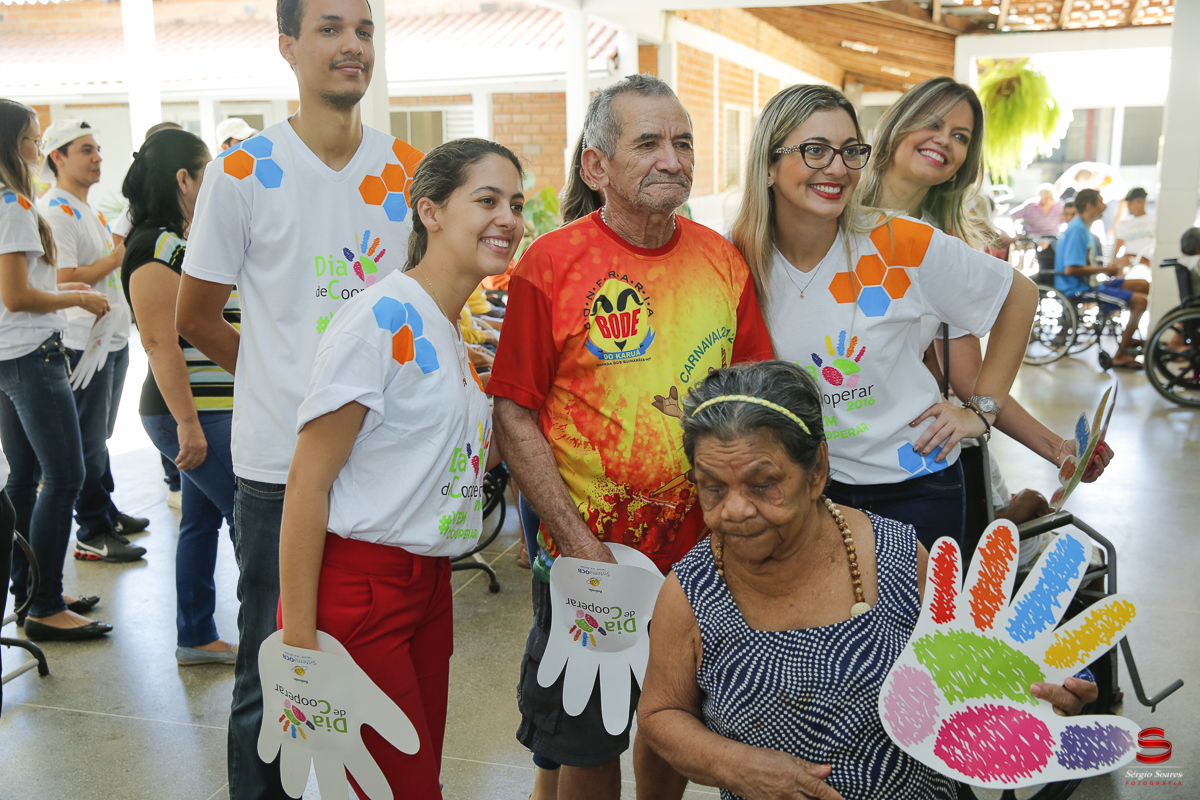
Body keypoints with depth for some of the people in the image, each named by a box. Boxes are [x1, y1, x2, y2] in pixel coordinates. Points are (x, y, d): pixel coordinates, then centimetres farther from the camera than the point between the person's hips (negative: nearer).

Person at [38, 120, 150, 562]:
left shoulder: (88, 209, 16)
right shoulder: (53, 210, -14)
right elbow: (65, 278, -22)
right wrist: (118, 256, -15)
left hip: (112, 337, 9)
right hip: (83, 341, -9)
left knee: (100, 436, 19)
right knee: (88, 442, -1)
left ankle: (107, 512, 30)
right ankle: (92, 534, 8)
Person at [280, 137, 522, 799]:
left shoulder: (460, 335, 10)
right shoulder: (383, 318, -16)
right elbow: (307, 482, -17)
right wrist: (298, 639, -17)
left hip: (429, 587, 8)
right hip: (356, 589, -8)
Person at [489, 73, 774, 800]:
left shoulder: (723, 259, 0)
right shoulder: (551, 264, -12)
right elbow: (515, 414, -11)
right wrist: (578, 542, -16)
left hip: (703, 547, 4)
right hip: (590, 556, -3)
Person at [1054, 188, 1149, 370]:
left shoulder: (1082, 227, 14)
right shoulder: (1077, 230, -19)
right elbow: (1071, 269, -27)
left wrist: (1106, 269, 5)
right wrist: (1104, 270, -16)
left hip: (1089, 282, 11)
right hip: (1078, 289, -11)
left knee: (1144, 285, 14)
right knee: (1140, 300, -18)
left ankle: (1128, 339, 25)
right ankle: (1120, 356, -11)